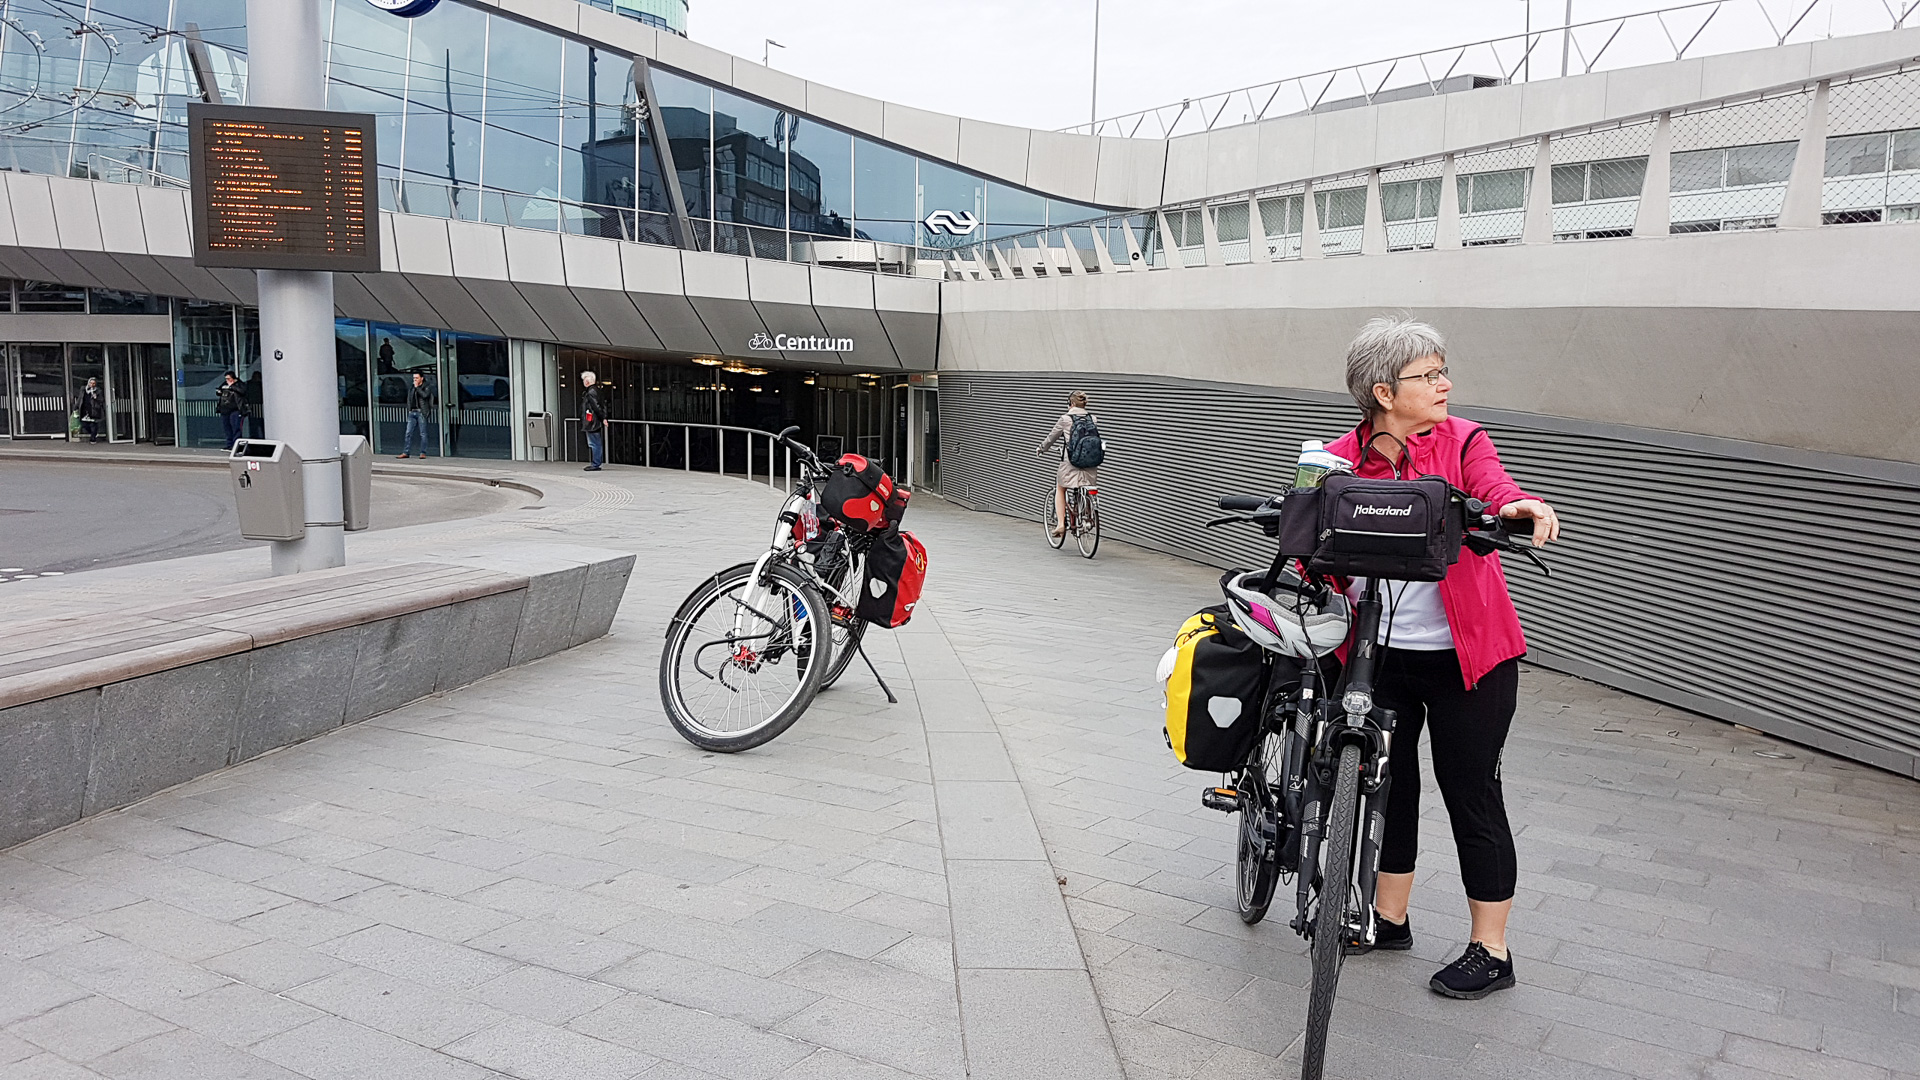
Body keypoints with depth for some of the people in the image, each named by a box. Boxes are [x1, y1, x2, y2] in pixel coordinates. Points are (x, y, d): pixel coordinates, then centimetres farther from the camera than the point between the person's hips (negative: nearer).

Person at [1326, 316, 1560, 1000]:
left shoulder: (1462, 442, -5)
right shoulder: (1341, 460, 0)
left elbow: (1491, 487, -25)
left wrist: (1519, 504, -48)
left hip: (1466, 657, -3)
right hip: (1379, 654, 3)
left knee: (1472, 795, 5)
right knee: (1386, 784, 16)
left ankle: (1490, 952, 20)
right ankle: (1390, 919, 36)